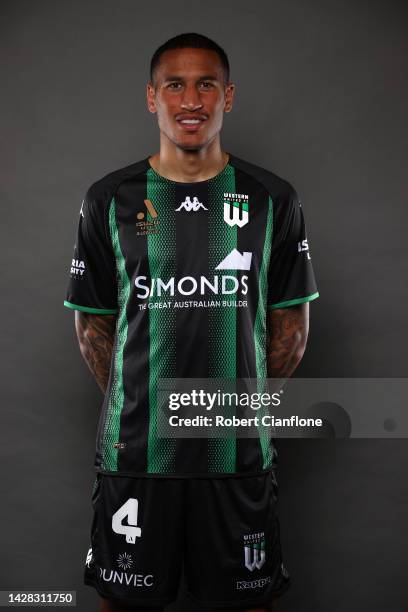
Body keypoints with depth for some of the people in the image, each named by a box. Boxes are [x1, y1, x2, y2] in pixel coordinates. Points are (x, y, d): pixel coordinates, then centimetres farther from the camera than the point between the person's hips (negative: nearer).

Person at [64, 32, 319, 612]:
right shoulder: (110, 199, 1)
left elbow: (292, 322, 7)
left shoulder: (272, 198, 1)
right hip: (134, 448, 0)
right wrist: (131, 404, 3)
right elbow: (92, 323, 7)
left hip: (240, 450, 0)